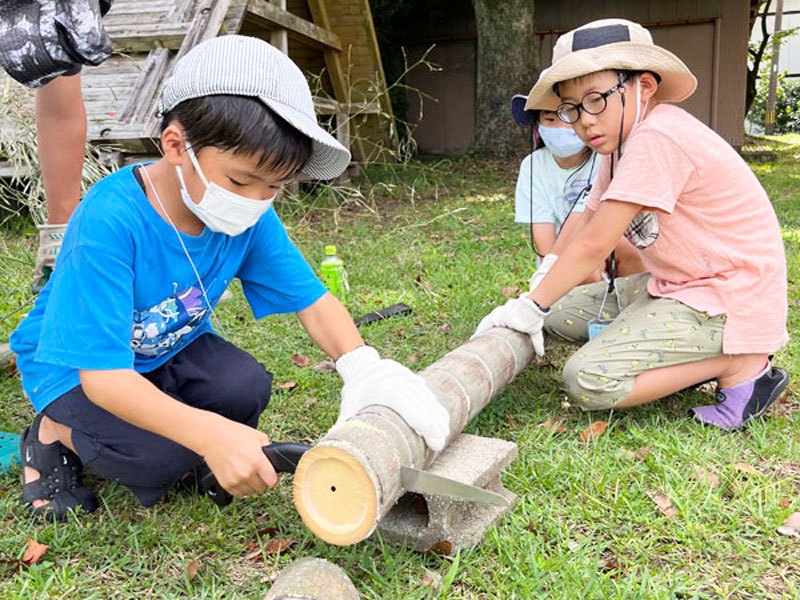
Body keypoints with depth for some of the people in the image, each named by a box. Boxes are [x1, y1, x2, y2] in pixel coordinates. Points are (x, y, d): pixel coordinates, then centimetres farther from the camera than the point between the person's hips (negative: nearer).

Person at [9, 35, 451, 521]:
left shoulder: (250, 216, -17)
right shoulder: (110, 221, -36)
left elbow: (310, 299, -13)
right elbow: (103, 374, -38)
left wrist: (364, 366, -34)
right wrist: (210, 435, -51)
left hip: (174, 347, 5)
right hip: (76, 365, -5)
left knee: (247, 388, -23)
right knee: (156, 457, -29)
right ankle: (55, 432, 2)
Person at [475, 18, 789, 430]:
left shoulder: (657, 138, -24)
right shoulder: (622, 140, 8)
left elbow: (595, 244, -25)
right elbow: (585, 225, 8)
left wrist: (532, 306, -18)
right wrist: (544, 287, -4)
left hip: (727, 300, -10)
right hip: (678, 287, 10)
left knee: (587, 380, -20)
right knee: (561, 312, 11)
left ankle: (741, 367, -7)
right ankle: (699, 356, 9)